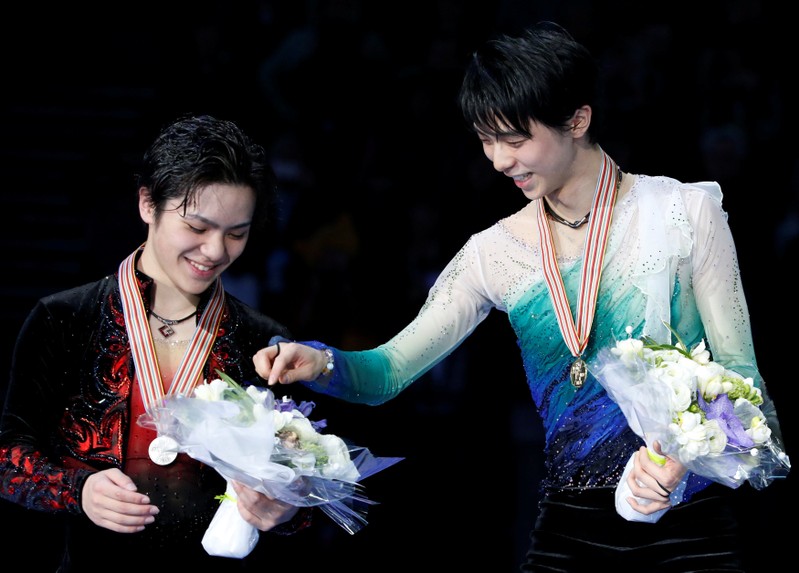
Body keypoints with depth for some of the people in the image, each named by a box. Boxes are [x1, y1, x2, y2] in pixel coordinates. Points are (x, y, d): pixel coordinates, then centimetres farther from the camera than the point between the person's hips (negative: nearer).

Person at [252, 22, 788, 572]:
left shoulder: (684, 211, -5)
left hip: (688, 526, -3)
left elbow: (739, 374, -5)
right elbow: (388, 371, 4)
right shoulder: (495, 253, 5)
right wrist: (320, 363, -19)